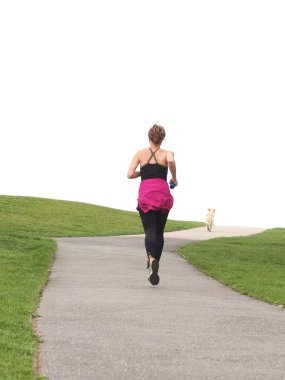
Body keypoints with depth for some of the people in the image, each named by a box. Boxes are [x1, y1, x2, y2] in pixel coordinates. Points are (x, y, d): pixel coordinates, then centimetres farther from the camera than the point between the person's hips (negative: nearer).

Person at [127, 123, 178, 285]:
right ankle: (155, 265, 13)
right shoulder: (167, 153, 8)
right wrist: (174, 178, -2)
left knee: (150, 231, -8)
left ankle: (152, 258, -38)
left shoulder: (140, 153, 11)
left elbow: (130, 175, 3)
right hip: (163, 194, 1)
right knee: (159, 232, 16)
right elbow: (171, 161, -17)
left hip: (145, 194, 0)